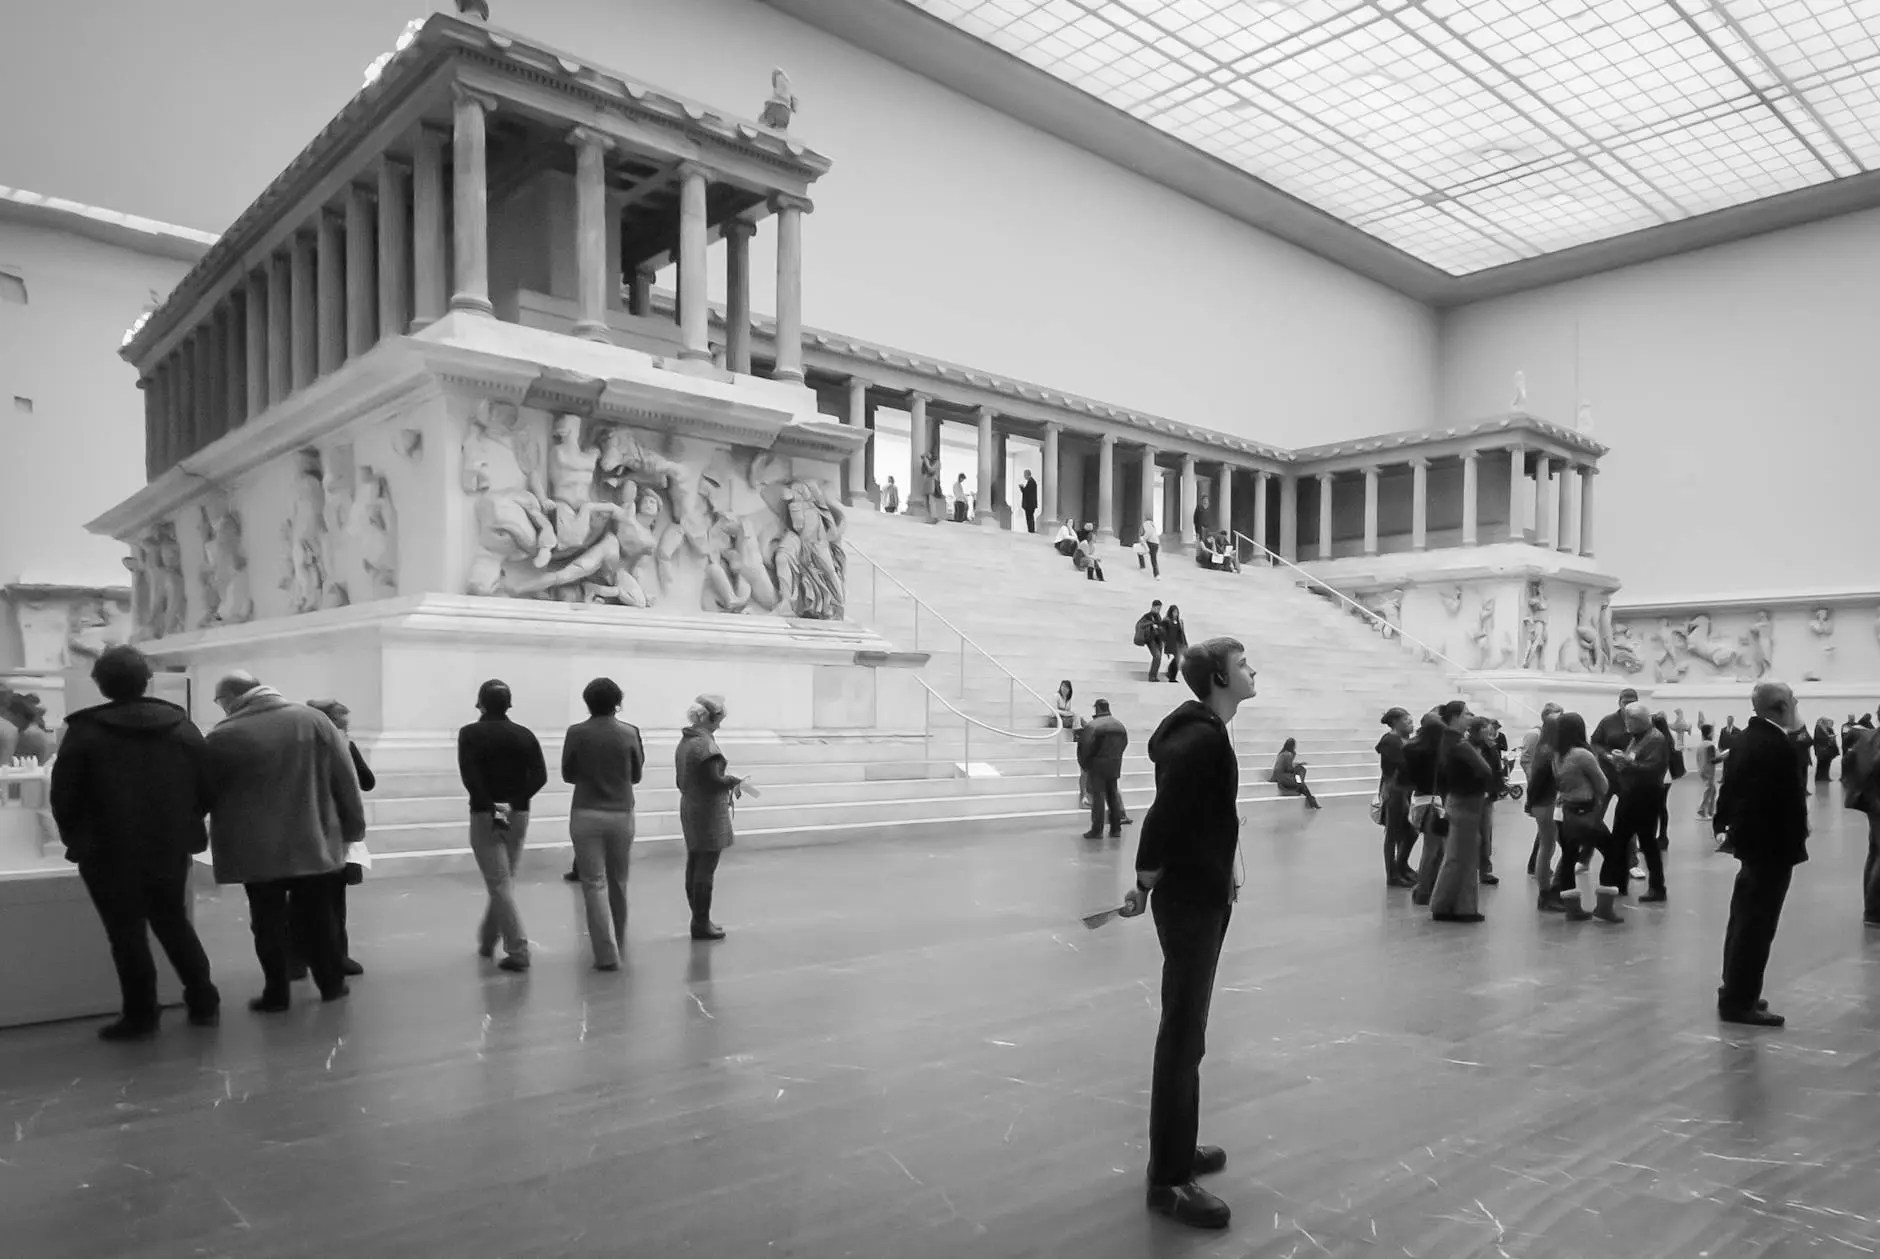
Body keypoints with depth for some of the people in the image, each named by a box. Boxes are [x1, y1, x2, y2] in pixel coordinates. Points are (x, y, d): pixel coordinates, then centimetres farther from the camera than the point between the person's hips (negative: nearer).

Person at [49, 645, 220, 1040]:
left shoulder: (85, 730, -9)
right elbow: (206, 789, 2)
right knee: (174, 924, 17)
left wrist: (77, 837, 9)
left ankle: (140, 1016, 10)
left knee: (126, 934, 5)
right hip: (170, 848, 4)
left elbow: (63, 796, -7)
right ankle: (204, 1003, 18)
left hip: (109, 852, -4)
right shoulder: (182, 725, 3)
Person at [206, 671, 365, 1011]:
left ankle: (276, 993, 15)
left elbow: (205, 795, 1)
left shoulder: (222, 738, -8)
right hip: (315, 844, 3)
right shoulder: (314, 720, -1)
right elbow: (346, 782, 2)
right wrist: (352, 829, 10)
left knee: (269, 922, 9)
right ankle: (331, 984, 23)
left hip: (257, 850, -2)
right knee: (318, 918, 14)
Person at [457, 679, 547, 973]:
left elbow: (469, 776, -18)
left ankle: (518, 951, -8)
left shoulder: (470, 733, -5)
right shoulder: (524, 734, 5)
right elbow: (540, 776, -6)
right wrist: (515, 803, -9)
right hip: (518, 815, 4)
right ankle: (487, 941, 32)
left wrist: (490, 806, -15)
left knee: (500, 884, -3)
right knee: (504, 880, 18)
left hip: (485, 816, -4)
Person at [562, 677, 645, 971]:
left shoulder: (577, 733, -7)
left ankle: (607, 953, -4)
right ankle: (617, 943, 32)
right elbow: (636, 775, 4)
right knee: (618, 883, 17)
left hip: (586, 815, -2)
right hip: (621, 815, 2)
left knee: (594, 884, 2)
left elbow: (568, 774, 2)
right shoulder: (629, 733, -5)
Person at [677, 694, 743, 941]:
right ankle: (702, 924, 5)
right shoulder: (705, 744, -20)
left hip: (689, 808, 9)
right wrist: (736, 781, -4)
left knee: (694, 866, 14)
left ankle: (699, 920, 23)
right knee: (706, 870, -1)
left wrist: (728, 784, 13)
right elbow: (714, 781, -22)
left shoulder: (684, 742, 8)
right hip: (709, 812, -9)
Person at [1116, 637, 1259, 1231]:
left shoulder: (1206, 732, 11)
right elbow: (1165, 818, -25)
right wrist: (1145, 887, -15)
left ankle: (1178, 1147, 31)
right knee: (1183, 1036, -3)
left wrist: (1217, 875, 16)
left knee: (1186, 1030, 18)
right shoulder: (1200, 738, -21)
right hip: (1189, 904, -10)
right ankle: (1168, 1179, 5)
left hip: (1202, 898, 10)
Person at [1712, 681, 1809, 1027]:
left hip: (1749, 839, 10)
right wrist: (1797, 840, -9)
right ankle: (1740, 1002, 2)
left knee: (1744, 919, 17)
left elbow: (1730, 786, 13)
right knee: (1757, 924, -4)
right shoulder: (1778, 746, -21)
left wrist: (1723, 823, 18)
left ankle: (1735, 992, 27)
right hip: (1773, 845, -10)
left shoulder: (1744, 738, 7)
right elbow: (1790, 800, -21)